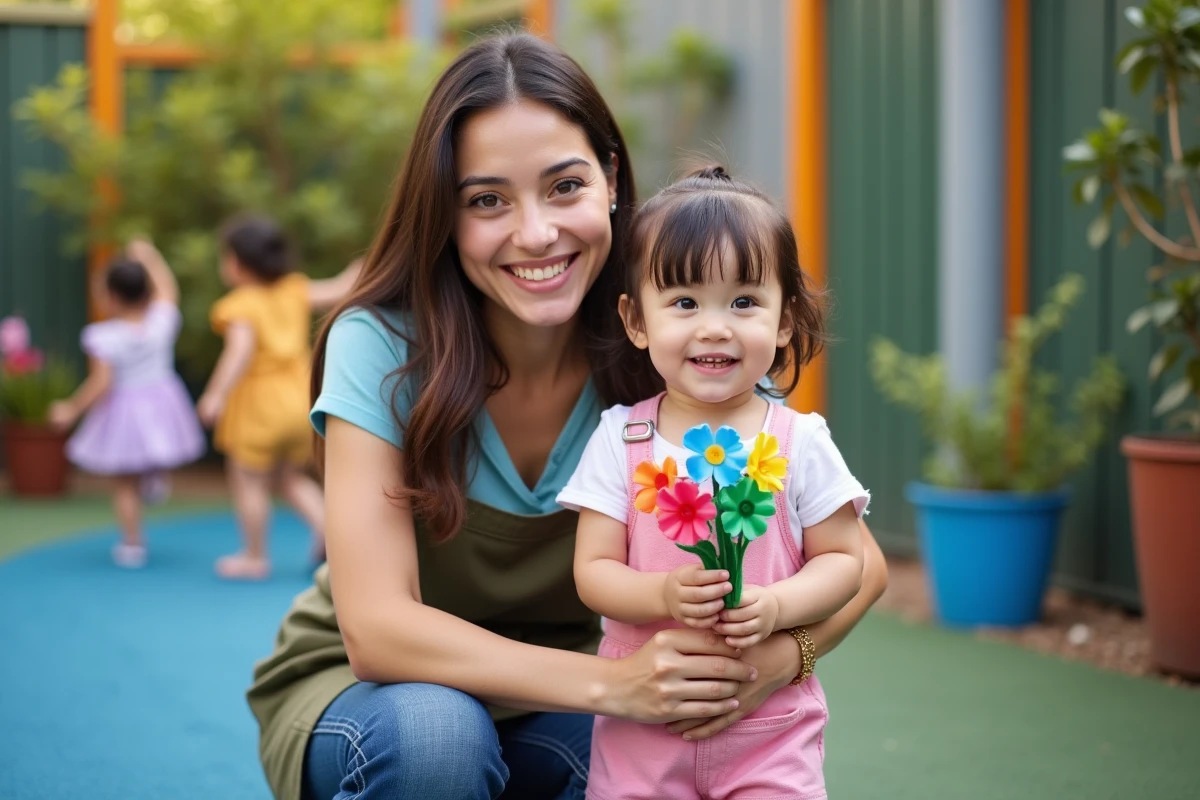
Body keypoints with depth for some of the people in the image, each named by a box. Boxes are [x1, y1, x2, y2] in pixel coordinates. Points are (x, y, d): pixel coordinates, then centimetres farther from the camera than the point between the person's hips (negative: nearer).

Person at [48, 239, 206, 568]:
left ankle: (132, 545, 16)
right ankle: (156, 475, 27)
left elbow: (101, 383, -23)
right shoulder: (161, 322, -12)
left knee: (124, 483, 12)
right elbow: (167, 287, 6)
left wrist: (71, 410, -12)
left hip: (122, 412, -3)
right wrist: (148, 256, 14)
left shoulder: (103, 337, -22)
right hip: (162, 409, 3)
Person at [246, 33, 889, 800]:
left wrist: (782, 651, -36)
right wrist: (613, 682, -42)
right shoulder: (383, 345, -22)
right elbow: (375, 629, -30)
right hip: (360, 689, -1)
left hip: (554, 709, 2)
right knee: (435, 731, -34)